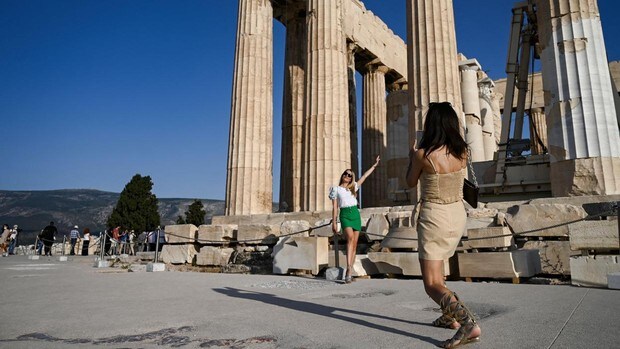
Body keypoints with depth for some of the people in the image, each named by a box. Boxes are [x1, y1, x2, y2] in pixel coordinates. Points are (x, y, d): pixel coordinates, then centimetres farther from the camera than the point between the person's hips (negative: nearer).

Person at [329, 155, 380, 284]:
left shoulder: (353, 187, 15)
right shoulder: (336, 189, 5)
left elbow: (365, 176, 22)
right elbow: (334, 207, 3)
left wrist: (375, 164, 26)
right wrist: (334, 222, -3)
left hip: (355, 214, 5)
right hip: (345, 215, -4)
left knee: (354, 244, 1)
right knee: (350, 238, -29)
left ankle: (349, 273, 6)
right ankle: (348, 269, -35)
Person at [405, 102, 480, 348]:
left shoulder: (423, 154, -18)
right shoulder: (462, 152, -3)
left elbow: (411, 183, 1)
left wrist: (412, 157, 17)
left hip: (434, 219, -7)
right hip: (458, 216, 7)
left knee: (432, 285, -2)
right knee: (434, 267, 29)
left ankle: (468, 323, -23)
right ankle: (451, 315, 33)